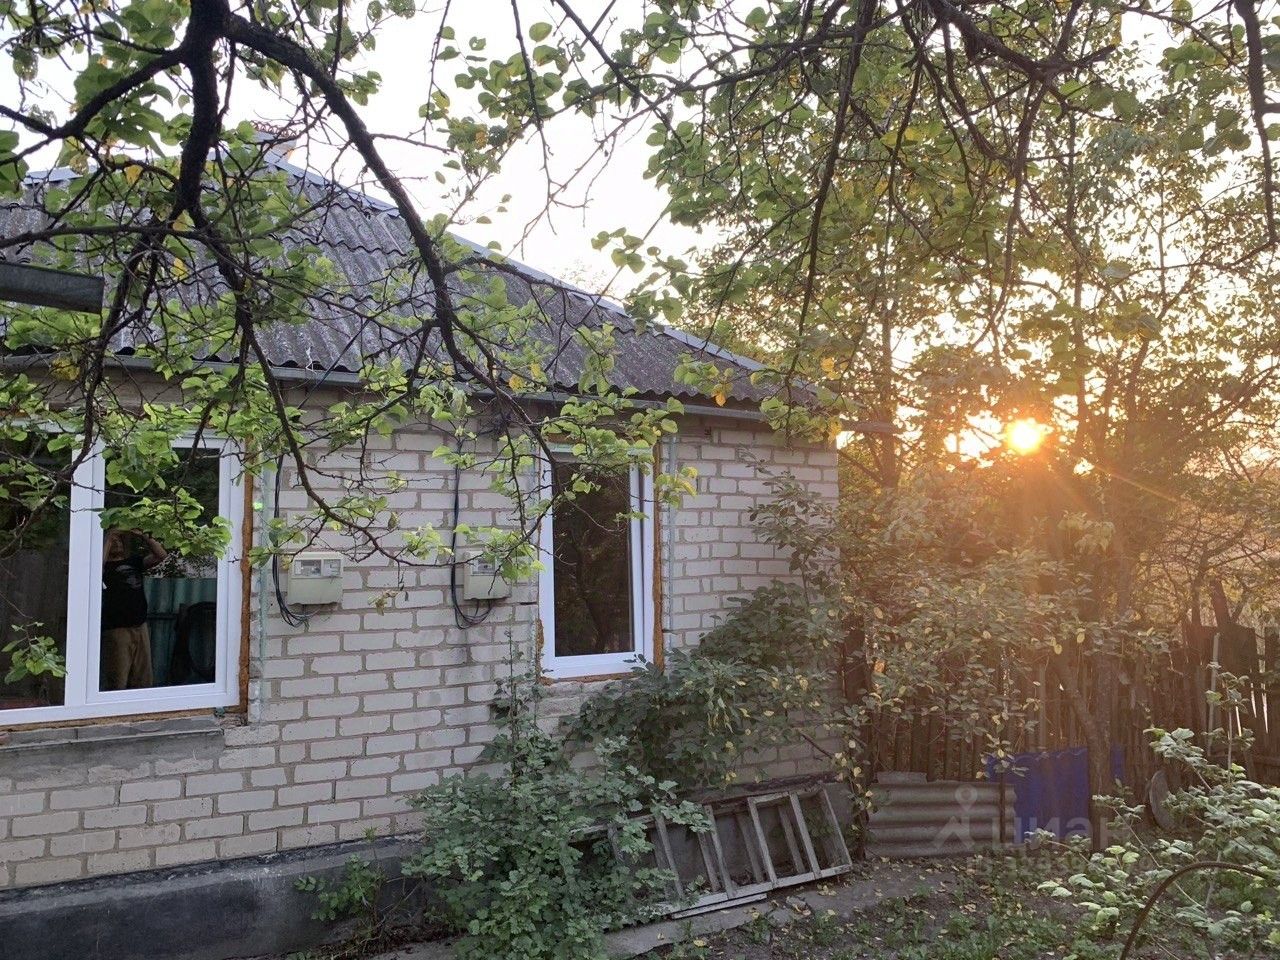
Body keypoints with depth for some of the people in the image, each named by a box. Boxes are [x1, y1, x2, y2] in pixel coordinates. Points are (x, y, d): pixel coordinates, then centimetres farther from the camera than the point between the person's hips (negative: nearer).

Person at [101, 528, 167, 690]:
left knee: (142, 682, 6)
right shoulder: (105, 566, 3)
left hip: (140, 627, 5)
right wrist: (109, 538, -10)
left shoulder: (134, 561, 17)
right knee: (116, 684, -6)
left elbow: (161, 556, 8)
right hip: (116, 630, -5)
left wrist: (143, 536, 1)